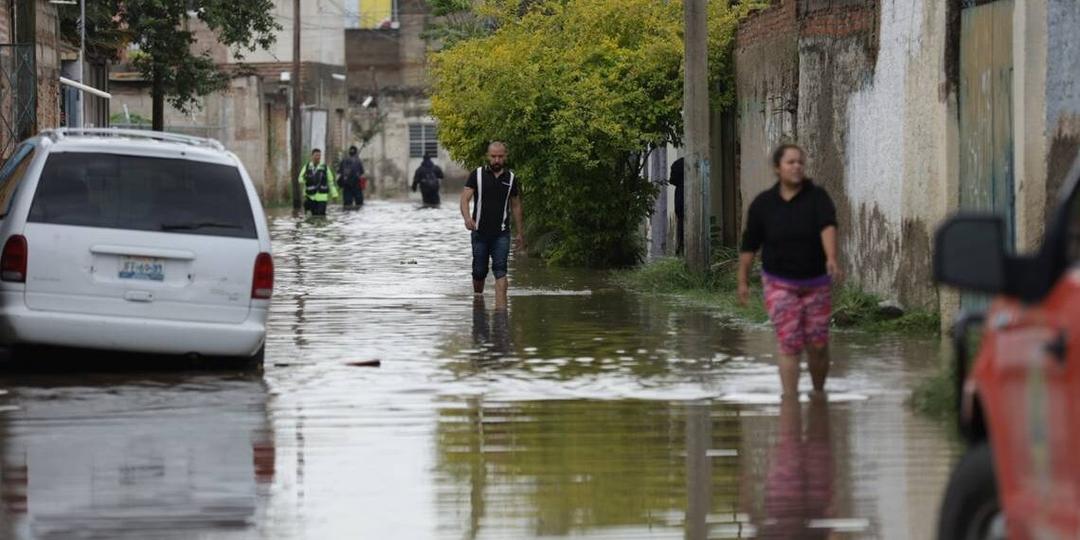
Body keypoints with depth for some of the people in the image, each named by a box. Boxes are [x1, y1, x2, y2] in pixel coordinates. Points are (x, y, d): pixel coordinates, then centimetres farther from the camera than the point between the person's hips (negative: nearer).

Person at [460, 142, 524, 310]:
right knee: (479, 271, 8)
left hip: (501, 233, 0)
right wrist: (467, 217, -29)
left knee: (500, 271, -14)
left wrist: (520, 233, 16)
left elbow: (516, 206, 15)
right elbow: (465, 198, -9)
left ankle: (500, 307, -23)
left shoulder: (510, 178, 6)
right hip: (480, 232, 0)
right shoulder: (477, 175, 0)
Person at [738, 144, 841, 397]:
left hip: (816, 283, 1)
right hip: (780, 284, -1)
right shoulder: (763, 204, -4)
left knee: (818, 345, 5)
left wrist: (831, 258, -43)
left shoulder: (817, 197, -8)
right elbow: (749, 244, 4)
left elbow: (828, 226, -26)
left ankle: (819, 394, 28)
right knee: (789, 345, -11)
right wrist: (743, 281, 7)